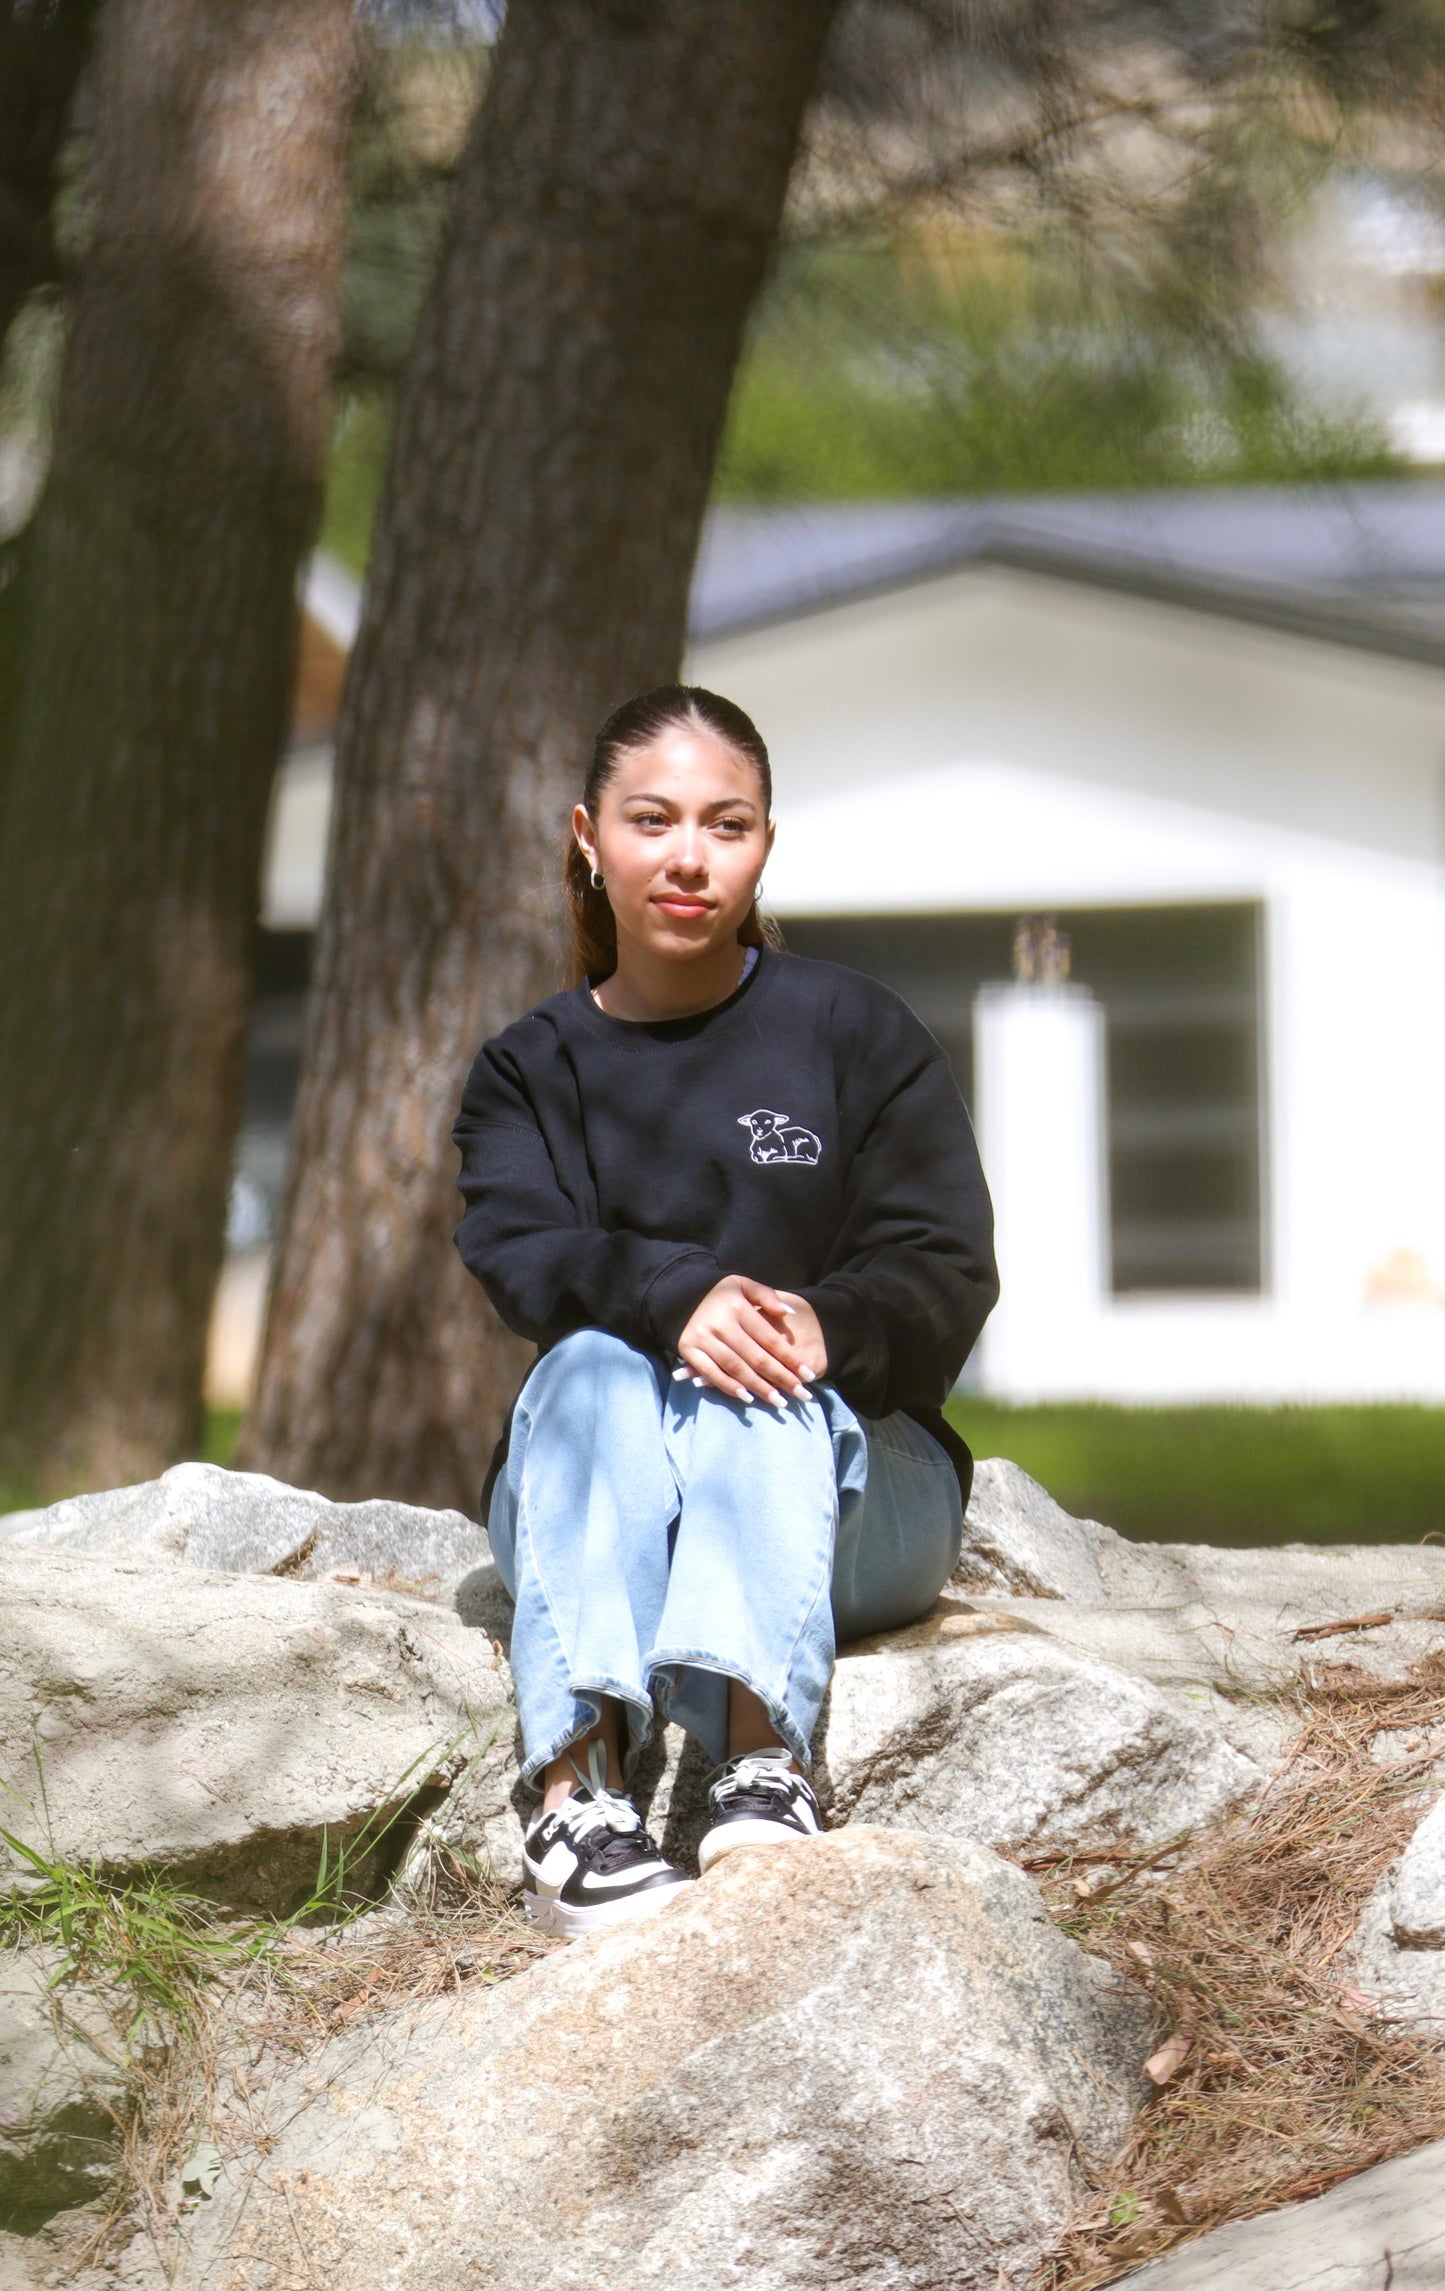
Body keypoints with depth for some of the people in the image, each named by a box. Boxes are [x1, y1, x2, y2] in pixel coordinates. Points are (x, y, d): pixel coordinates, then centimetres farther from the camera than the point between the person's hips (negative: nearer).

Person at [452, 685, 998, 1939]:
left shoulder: (856, 1032, 9)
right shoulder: (530, 1071, 13)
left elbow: (944, 1273, -2)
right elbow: (522, 1253, -7)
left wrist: (825, 1326, -26)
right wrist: (673, 1296, -30)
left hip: (848, 1473, -1)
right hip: (589, 1504, 1)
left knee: (759, 1392, -33)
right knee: (597, 1369, -32)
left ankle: (763, 1760, -54)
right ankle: (579, 1789, -50)